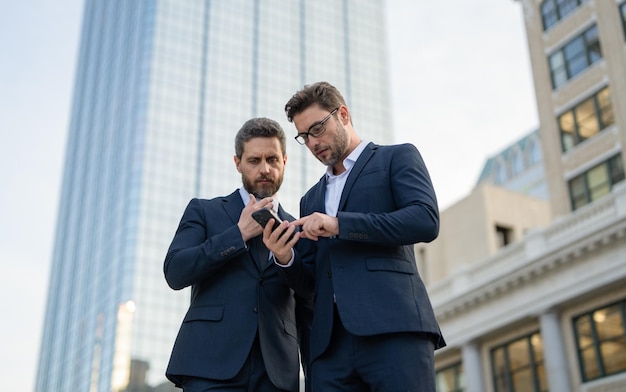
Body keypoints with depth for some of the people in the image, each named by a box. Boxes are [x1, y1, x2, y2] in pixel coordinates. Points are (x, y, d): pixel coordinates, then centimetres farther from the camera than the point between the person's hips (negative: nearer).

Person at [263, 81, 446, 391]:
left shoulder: (397, 157, 11)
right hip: (330, 342, 5)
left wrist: (339, 224, -11)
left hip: (394, 328, -5)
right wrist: (285, 257, 0)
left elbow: (426, 220, -7)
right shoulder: (311, 199, 27)